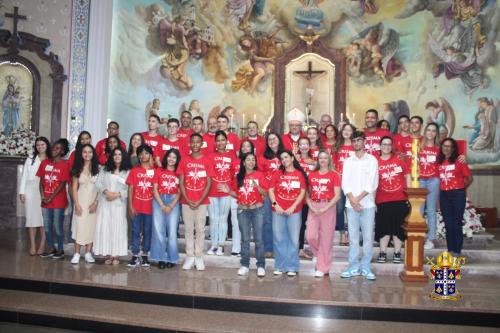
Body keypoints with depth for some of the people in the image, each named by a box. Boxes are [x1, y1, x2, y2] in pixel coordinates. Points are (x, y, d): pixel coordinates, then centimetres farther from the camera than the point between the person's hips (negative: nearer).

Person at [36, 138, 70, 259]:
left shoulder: (64, 164, -6)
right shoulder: (45, 162, 8)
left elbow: (62, 184, -10)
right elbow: (41, 181, 8)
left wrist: (51, 198, -12)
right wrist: (43, 196, -4)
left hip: (58, 201, -5)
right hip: (45, 201, 5)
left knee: (58, 227, 0)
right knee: (47, 226, 11)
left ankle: (60, 250, 13)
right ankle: (51, 249, 24)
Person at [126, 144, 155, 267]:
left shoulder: (154, 171, 0)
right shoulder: (134, 170, 3)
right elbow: (130, 189, 2)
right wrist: (130, 206, -4)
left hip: (150, 207, 0)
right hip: (136, 207, 0)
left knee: (147, 231, 7)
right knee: (136, 231, 4)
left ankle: (145, 255, 17)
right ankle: (135, 256, 10)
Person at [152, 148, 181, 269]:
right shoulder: (159, 171, 8)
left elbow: (179, 192, 3)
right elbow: (155, 190, 3)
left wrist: (171, 206, -8)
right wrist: (162, 205, -6)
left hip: (173, 202, 0)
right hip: (159, 201, 1)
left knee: (172, 231, -3)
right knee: (159, 230, -2)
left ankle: (171, 258, 6)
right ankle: (161, 258, 5)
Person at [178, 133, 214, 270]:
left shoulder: (207, 161, 0)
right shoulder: (184, 160, 3)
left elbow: (209, 183, -2)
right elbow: (181, 182, 1)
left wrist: (200, 201, -10)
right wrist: (187, 200, -8)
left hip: (201, 202, -1)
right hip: (186, 201, 1)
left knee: (200, 229, 4)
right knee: (188, 229, 6)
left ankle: (199, 257, 12)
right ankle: (190, 256, 14)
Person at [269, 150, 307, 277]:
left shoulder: (300, 174, 3)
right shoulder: (278, 174, 7)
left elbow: (302, 192, -1)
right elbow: (271, 190, 4)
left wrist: (293, 207, -9)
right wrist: (275, 204, -8)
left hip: (294, 211, -1)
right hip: (278, 210, 1)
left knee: (293, 239, 1)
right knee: (279, 239, 5)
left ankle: (292, 267, 10)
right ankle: (279, 266, 14)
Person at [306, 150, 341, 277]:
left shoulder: (334, 175, 1)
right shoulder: (312, 175, 10)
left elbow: (337, 196, -5)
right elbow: (307, 194, 10)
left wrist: (325, 208, -14)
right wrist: (311, 206, -7)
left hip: (328, 207, -3)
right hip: (313, 207, 3)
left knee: (326, 238, 0)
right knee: (310, 236, -6)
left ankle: (323, 268, 11)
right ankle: (317, 254, 25)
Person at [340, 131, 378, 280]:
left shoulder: (372, 160, 3)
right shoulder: (348, 161, 10)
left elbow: (372, 184, -6)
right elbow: (345, 183, 2)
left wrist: (358, 198, -11)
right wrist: (352, 200, -10)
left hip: (367, 203, -2)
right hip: (351, 204, 2)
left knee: (368, 236, 1)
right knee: (353, 236, 5)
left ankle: (366, 267, 11)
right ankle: (354, 267, 13)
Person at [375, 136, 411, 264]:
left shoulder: (399, 160, 3)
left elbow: (407, 177, 6)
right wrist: (373, 200, 1)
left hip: (400, 200, 1)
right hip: (383, 201, 0)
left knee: (398, 227, 7)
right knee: (384, 227, 5)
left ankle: (397, 253, 17)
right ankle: (382, 253, 14)